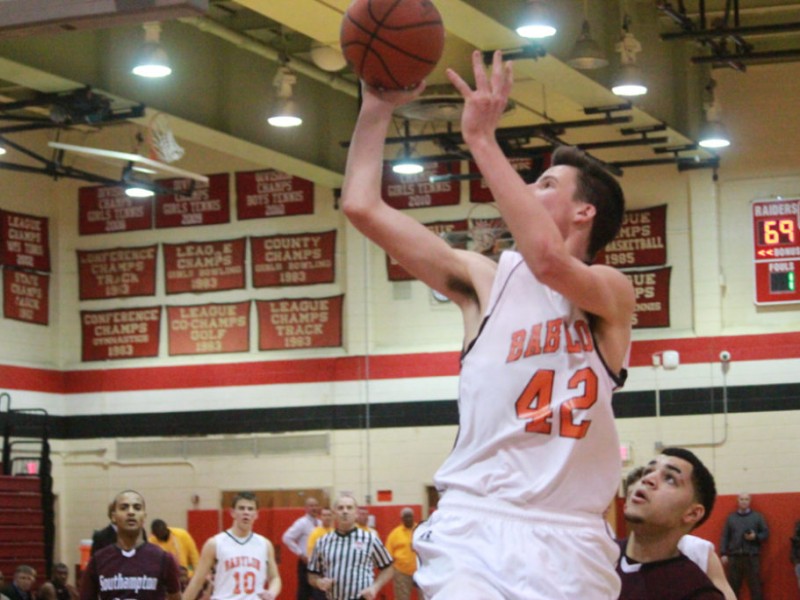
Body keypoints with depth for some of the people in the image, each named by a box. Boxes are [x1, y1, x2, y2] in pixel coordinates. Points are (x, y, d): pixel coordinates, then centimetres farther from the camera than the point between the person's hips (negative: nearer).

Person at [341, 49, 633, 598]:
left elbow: (549, 261, -19)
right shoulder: (485, 279, 12)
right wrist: (378, 108, 9)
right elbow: (363, 207, 10)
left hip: (571, 537, -1)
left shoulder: (612, 291, 4)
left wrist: (483, 139, -16)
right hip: (474, 525, 1)